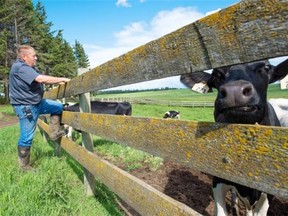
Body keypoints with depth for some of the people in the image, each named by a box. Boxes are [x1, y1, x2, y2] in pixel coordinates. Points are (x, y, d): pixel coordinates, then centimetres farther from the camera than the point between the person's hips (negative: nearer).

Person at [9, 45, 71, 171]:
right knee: (27, 137, -3)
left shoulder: (28, 67, 10)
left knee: (59, 107, 15)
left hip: (37, 102, 10)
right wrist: (62, 79, -24)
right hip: (26, 107, -10)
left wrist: (58, 82, 6)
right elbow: (41, 79, -32)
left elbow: (40, 80, 16)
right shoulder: (20, 67, -22)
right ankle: (24, 166, 11)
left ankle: (54, 133, 18)